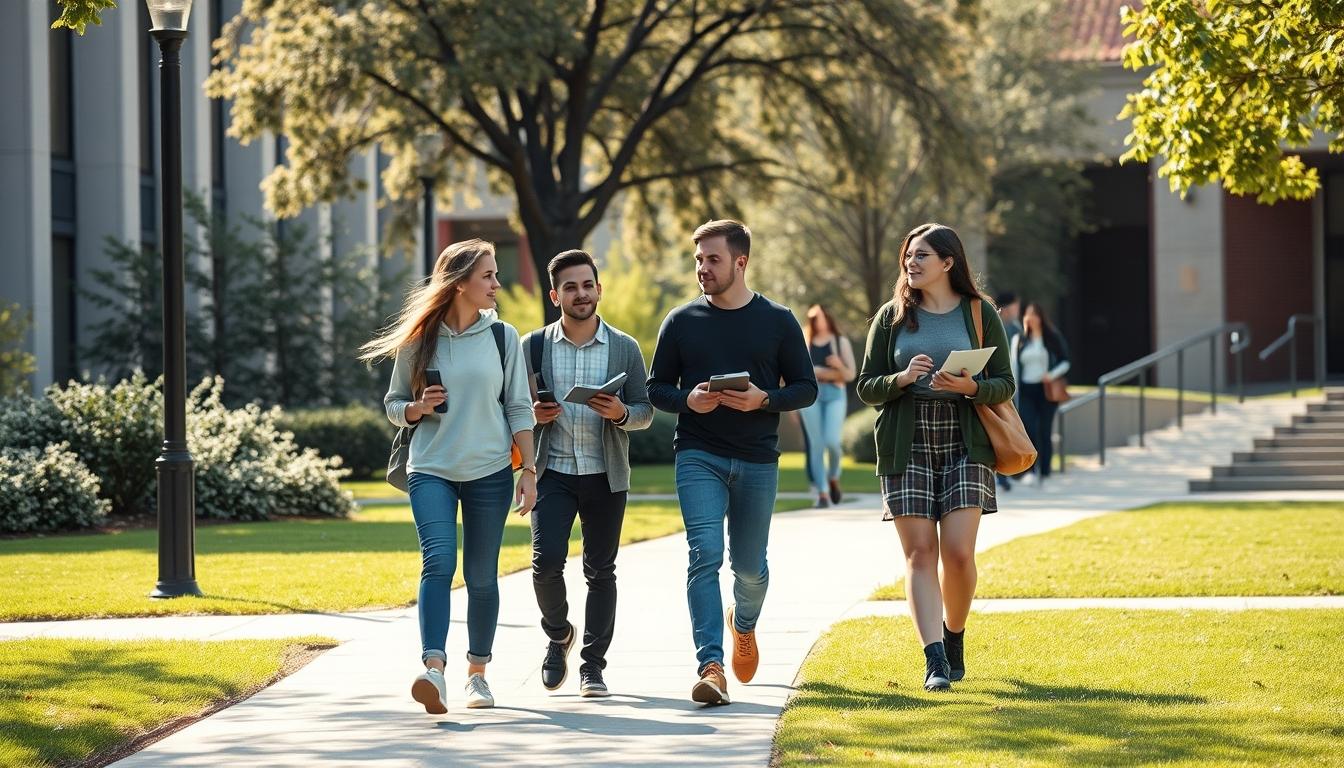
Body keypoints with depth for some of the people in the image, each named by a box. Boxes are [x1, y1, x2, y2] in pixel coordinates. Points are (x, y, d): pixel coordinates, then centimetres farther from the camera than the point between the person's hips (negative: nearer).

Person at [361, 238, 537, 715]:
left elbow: (519, 408, 7)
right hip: (431, 470, -1)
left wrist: (529, 470, 1)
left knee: (482, 575, 5)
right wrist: (418, 408, -11)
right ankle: (434, 670, -30)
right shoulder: (418, 340, 2)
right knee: (438, 563, -18)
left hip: (490, 471, 1)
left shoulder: (502, 337, 5)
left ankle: (477, 674, 19)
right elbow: (393, 405, 11)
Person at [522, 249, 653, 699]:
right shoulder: (534, 347, 3)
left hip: (606, 475, 1)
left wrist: (621, 413, -16)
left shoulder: (625, 349, 4)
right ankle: (558, 635, 15)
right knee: (546, 561, -13)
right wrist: (533, 414, -11)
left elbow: (646, 412, 6)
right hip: (552, 472, -1)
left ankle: (593, 665, 12)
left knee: (601, 571, 3)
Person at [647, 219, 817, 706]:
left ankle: (744, 624, 44)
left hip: (757, 460, 1)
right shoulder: (681, 322, 5)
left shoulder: (778, 322, 3)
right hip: (698, 457, -1)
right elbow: (657, 388, 9)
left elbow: (806, 388, 4)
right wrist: (688, 400, -13)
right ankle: (710, 666, -21)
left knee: (750, 564, 10)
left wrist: (763, 400, -15)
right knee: (705, 553, -16)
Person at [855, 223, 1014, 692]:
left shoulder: (980, 314, 5)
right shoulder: (892, 318, 8)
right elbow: (867, 388, 7)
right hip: (907, 446, 1)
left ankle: (954, 640, 17)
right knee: (919, 552, -7)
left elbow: (1004, 385, 4)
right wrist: (903, 379, -12)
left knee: (959, 552, -8)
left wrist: (969, 386, -16)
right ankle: (934, 659, -10)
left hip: (964, 445, -1)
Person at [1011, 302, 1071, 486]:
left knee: (1045, 431, 1)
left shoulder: (1053, 339, 3)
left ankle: (1044, 473, 8)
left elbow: (1065, 362, 6)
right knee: (1029, 428, -15)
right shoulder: (1019, 339, 9)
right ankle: (1031, 470, -17)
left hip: (1047, 390, -1)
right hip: (1027, 390, 1)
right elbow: (1014, 366, 9)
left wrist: (1052, 375, -12)